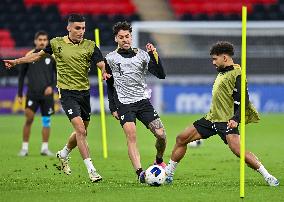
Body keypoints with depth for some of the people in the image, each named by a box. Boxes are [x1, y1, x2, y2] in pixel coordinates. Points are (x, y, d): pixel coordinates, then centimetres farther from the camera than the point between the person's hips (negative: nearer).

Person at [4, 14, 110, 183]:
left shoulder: (90, 46, 0)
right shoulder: (56, 43, 0)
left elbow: (102, 65, -9)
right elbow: (39, 55, 17)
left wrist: (105, 73, -32)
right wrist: (16, 61, 19)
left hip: (84, 92, 3)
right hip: (67, 92, -3)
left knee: (82, 132, 14)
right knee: (80, 129, -17)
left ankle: (64, 154, 44)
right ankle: (91, 170, -16)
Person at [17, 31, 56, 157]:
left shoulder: (51, 57, 4)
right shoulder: (29, 56, 3)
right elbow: (22, 75, 9)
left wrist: (52, 86, -7)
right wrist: (19, 94, 5)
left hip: (47, 94, 1)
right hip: (32, 93, -1)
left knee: (46, 122, 3)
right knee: (29, 119, -10)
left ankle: (45, 148, 11)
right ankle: (24, 148, -2)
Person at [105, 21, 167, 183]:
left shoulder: (142, 55, 7)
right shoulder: (111, 58, 8)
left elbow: (161, 75, 0)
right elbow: (110, 85, 16)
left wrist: (154, 56, -11)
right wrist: (113, 107, 11)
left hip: (143, 101, 1)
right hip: (124, 103, -1)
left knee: (161, 134, -9)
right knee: (131, 136, -22)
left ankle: (159, 161, 20)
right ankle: (140, 172, -28)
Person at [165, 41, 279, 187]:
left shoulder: (236, 74, -13)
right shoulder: (222, 72, 16)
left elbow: (242, 101, -19)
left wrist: (236, 119, -32)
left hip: (227, 120, -10)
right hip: (212, 118, 10)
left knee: (237, 149, -28)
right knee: (181, 138, 7)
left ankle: (267, 177, -19)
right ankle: (168, 173, 19)